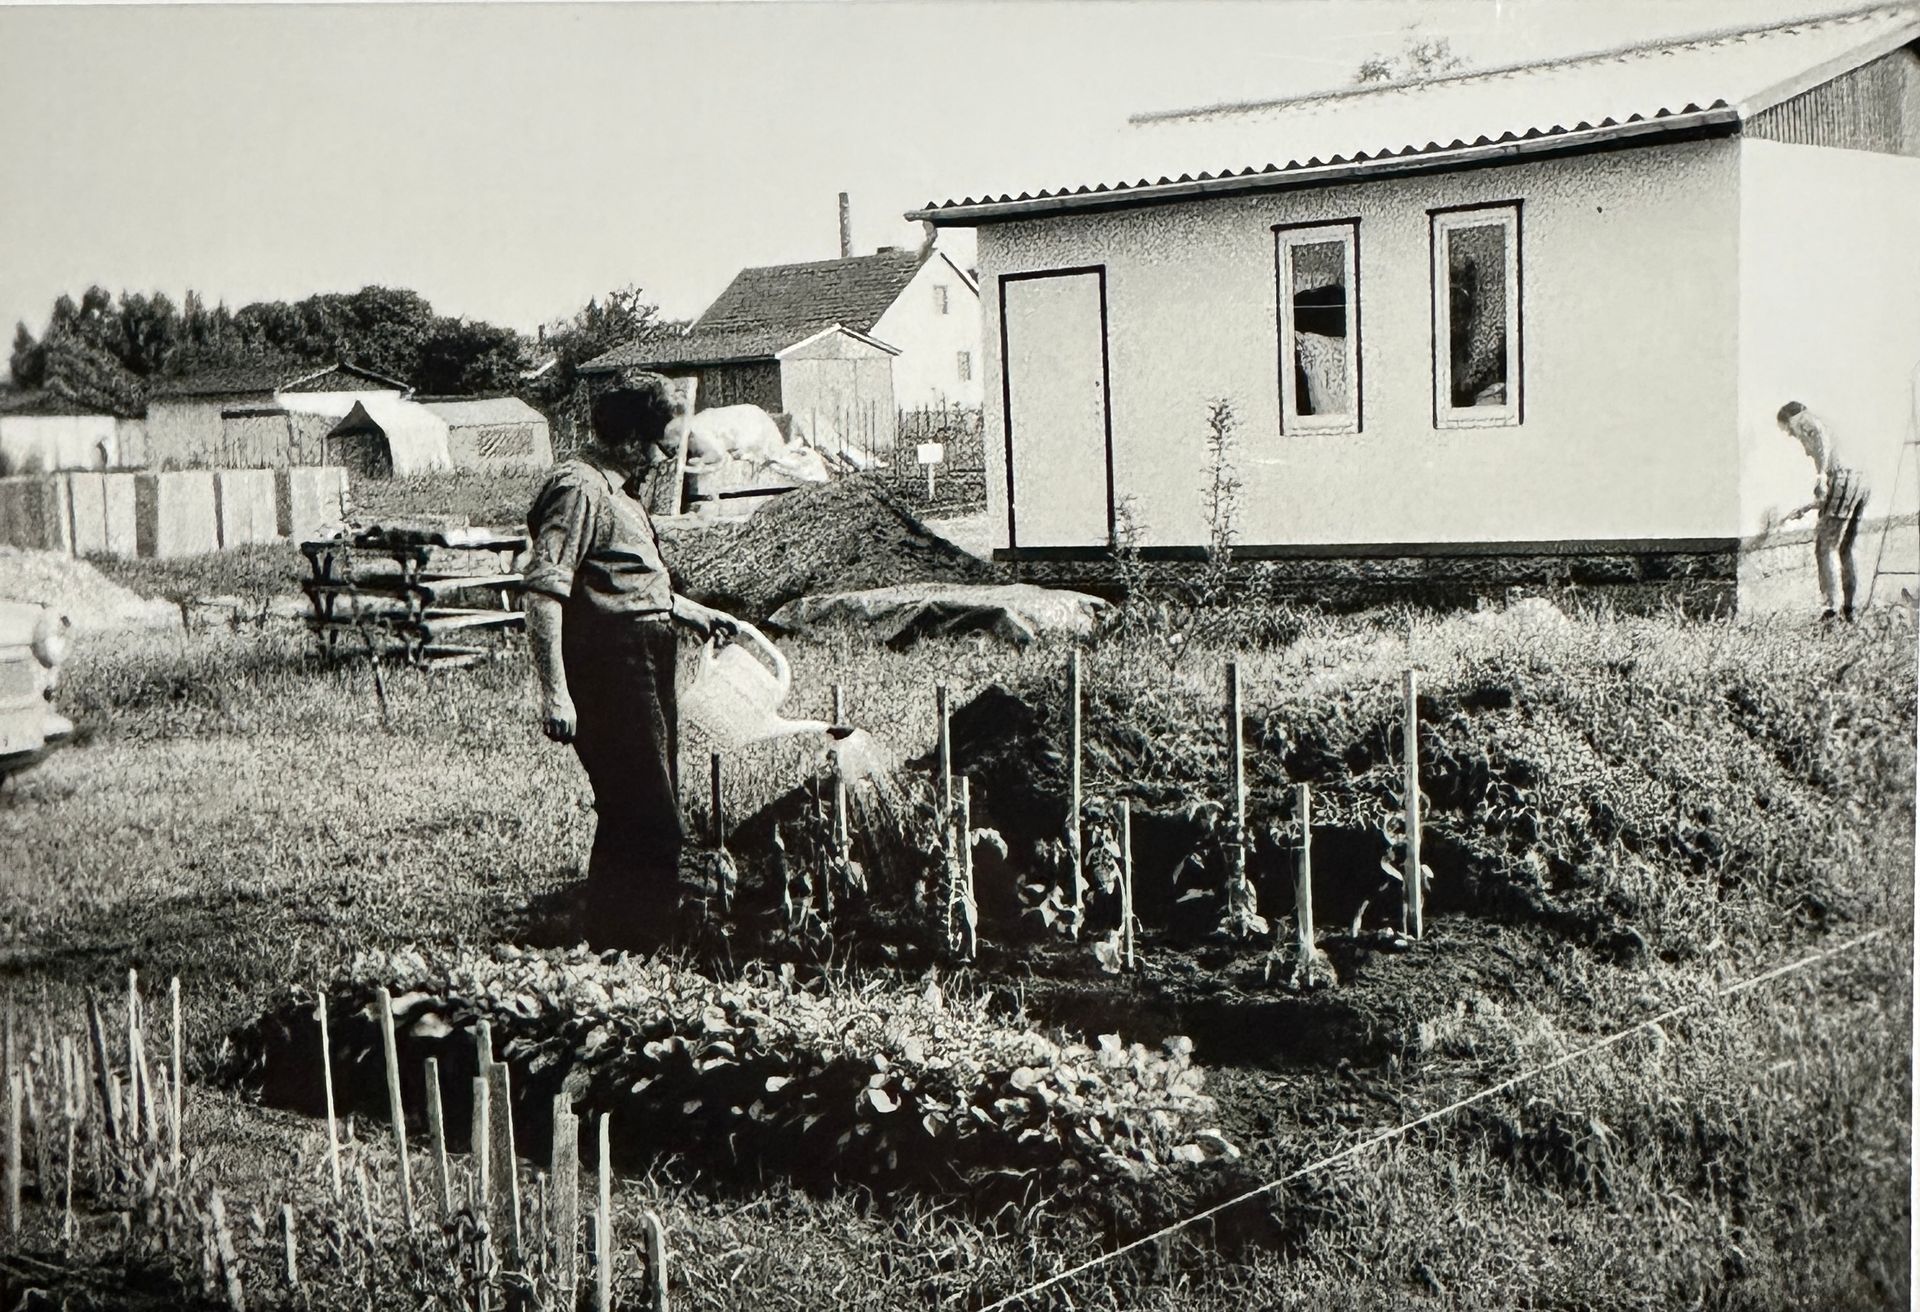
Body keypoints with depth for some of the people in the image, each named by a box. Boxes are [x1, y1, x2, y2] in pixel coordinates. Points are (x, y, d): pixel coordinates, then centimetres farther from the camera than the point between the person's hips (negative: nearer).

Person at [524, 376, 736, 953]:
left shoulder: (617, 489, 19)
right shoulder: (578, 489, -14)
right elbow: (544, 593, -22)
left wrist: (693, 612, 34)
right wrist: (555, 690, -27)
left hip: (646, 667, 11)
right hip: (610, 673, -11)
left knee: (652, 820, 15)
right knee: (646, 824, -11)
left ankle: (616, 948, 25)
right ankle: (625, 951, -5)